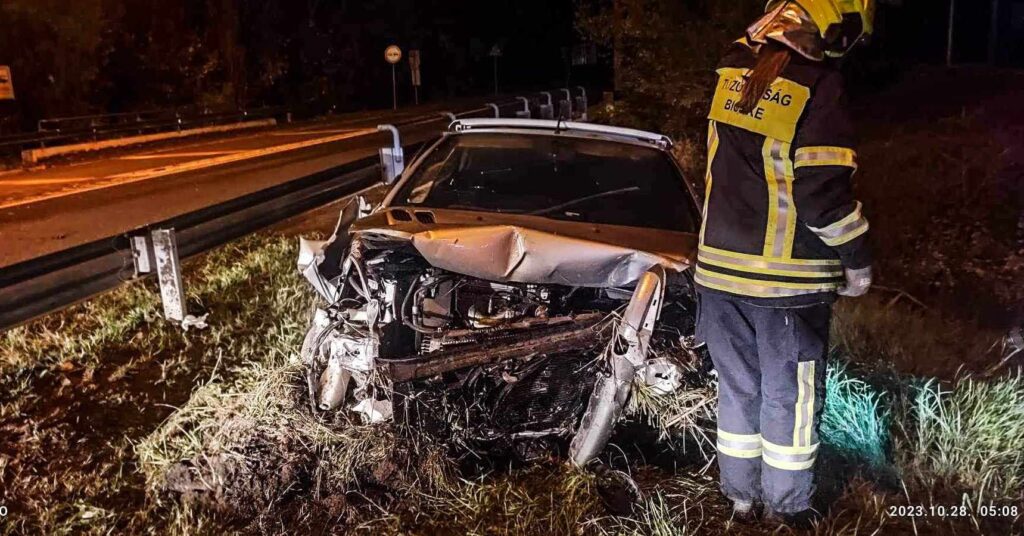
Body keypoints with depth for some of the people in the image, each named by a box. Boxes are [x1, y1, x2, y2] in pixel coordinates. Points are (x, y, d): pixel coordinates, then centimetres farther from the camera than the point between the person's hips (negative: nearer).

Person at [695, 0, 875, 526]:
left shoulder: (734, 67, 0)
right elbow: (823, 193, -19)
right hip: (788, 276, -5)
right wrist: (857, 258, -4)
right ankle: (787, 507, 25)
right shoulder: (817, 86, -18)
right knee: (791, 393, 11)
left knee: (737, 383, 18)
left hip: (720, 267, 6)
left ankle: (739, 493, 32)